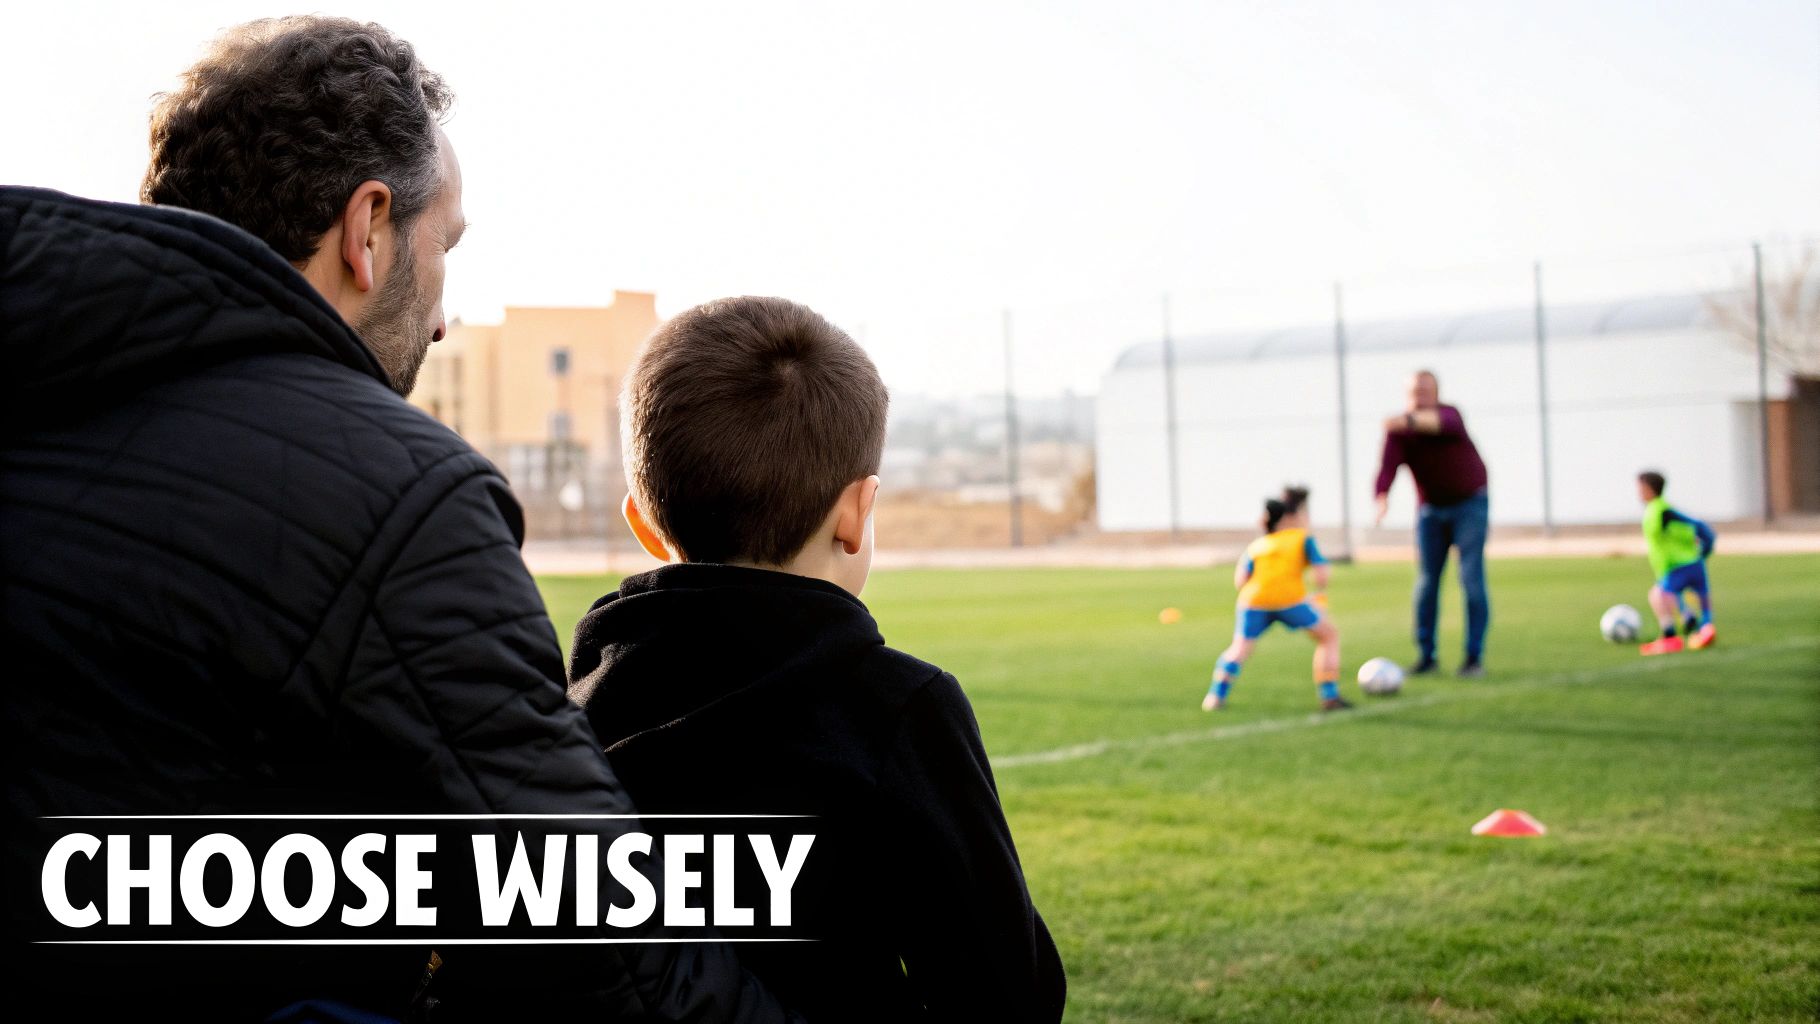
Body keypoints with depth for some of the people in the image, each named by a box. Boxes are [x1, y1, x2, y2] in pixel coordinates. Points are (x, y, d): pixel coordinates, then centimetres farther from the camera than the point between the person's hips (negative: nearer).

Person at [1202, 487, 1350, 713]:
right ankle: (1329, 696, 9)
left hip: (1253, 601, 3)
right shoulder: (1303, 538, 16)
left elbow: (1240, 580, 11)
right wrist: (1320, 593, 25)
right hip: (1290, 599, -3)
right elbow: (1322, 572, 6)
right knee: (1329, 636, 15)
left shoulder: (1256, 545, 25)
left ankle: (1216, 696, 4)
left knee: (1239, 649, 20)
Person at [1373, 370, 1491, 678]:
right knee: (1427, 581, 3)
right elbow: (1388, 464, -28)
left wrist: (1409, 420, -65)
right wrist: (1382, 496, -49)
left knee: (1471, 578, -9)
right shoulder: (1398, 431, -13)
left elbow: (1443, 421, -46)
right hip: (1430, 508, 3)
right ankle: (1426, 655, 12)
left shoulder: (1448, 413, -20)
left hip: (1469, 504, -3)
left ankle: (1475, 656, -4)